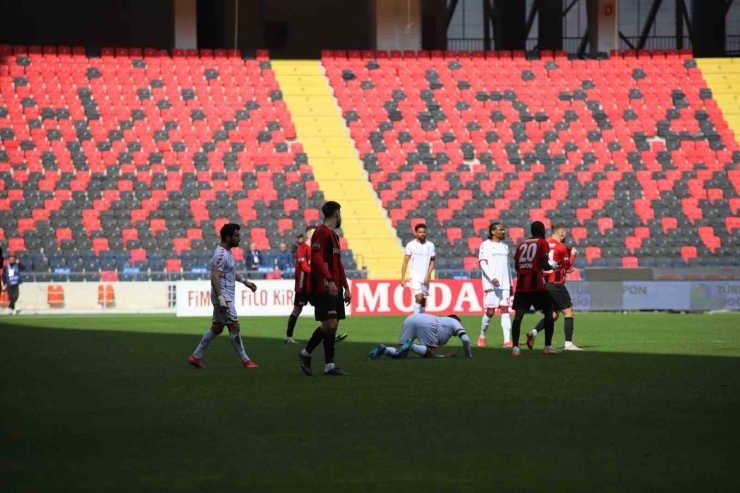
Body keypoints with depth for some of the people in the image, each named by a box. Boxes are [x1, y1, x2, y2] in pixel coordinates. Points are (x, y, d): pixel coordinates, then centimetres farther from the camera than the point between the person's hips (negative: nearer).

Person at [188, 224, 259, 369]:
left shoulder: (227, 252, 12)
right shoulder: (221, 254, -19)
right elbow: (215, 277, -25)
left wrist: (245, 281, 28)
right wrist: (221, 300, -29)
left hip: (225, 298, 10)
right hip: (223, 297, -10)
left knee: (216, 328, 13)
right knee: (234, 326, -6)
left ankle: (196, 357, 18)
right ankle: (245, 361, 0)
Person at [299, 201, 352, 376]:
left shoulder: (334, 236, 20)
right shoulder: (321, 233, -9)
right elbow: (317, 258, -18)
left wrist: (346, 288, 21)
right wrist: (330, 280, -27)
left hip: (335, 289, 9)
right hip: (324, 288, -9)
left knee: (333, 326, 5)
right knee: (329, 324, -13)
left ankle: (329, 366, 5)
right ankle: (306, 353, 3)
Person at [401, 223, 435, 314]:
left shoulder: (430, 245, 5)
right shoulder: (411, 245, -1)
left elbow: (432, 262, 7)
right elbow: (405, 262, 0)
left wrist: (428, 275, -7)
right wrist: (402, 278, -6)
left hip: (425, 278, 3)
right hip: (415, 277, -3)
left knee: (423, 301, 5)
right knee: (419, 298, -18)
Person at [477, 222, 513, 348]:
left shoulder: (505, 246, 17)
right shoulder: (486, 245, -1)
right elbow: (482, 263, -10)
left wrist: (510, 284, 18)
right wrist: (492, 278, -22)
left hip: (504, 284, 5)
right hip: (491, 284, -5)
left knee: (505, 310, -4)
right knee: (490, 311, -4)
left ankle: (507, 340, -10)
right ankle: (482, 337, 16)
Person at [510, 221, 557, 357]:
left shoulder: (521, 245, 15)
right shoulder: (543, 243, 1)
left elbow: (516, 266, 11)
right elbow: (545, 265, -8)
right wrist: (551, 267, 11)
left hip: (521, 284, 4)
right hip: (537, 285, -4)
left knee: (518, 315, -1)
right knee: (548, 312, 11)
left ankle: (515, 348, -14)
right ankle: (548, 347, 10)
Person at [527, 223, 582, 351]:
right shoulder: (561, 248, -12)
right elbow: (568, 266, -2)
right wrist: (573, 254, 15)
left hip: (544, 283, 7)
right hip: (556, 284, -7)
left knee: (553, 314, 15)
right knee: (568, 311, 2)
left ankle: (533, 332, -5)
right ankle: (568, 344, -4)